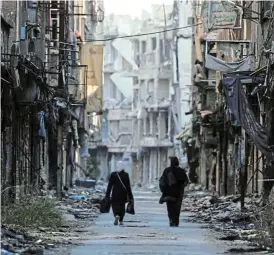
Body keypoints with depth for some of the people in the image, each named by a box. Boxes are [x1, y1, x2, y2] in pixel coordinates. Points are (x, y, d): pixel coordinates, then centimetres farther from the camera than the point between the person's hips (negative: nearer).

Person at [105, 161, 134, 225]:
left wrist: (107, 196, 2)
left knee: (115, 205, 7)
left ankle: (116, 215, -23)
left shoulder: (113, 174, -5)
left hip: (115, 194, -1)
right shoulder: (126, 175, -5)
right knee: (122, 206, 14)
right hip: (123, 193, 1)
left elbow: (110, 185, -3)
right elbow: (128, 186, -4)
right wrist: (130, 196, 1)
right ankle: (121, 221, 15)